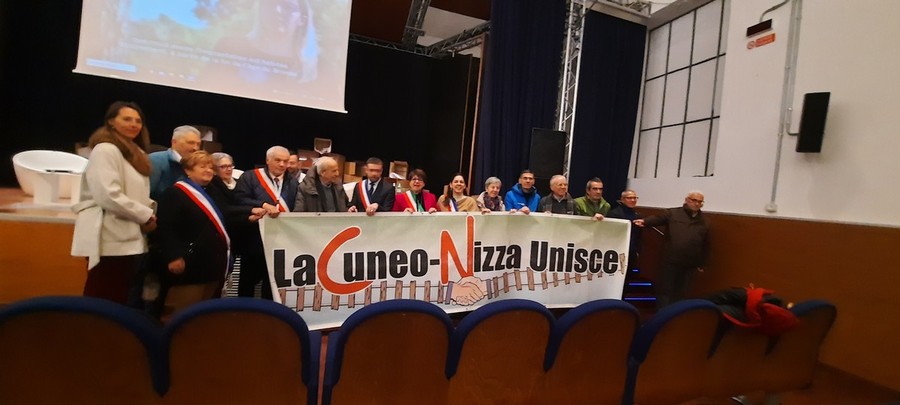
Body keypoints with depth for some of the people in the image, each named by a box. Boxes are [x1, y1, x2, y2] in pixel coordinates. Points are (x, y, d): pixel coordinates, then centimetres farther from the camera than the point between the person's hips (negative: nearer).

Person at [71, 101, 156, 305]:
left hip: (131, 240, 9)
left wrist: (152, 210, 4)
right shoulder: (105, 150, -8)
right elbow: (109, 196, -20)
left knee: (123, 303, 14)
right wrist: (146, 216, -12)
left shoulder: (135, 154, 20)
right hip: (113, 242, -9)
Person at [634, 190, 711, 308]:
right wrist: (645, 221, -35)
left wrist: (702, 264, 13)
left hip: (690, 264, 3)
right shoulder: (673, 213, 2)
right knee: (665, 290, 2)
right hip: (670, 261, -3)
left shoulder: (704, 221, 12)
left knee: (680, 292, 11)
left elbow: (706, 245, 14)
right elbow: (657, 219, -13)